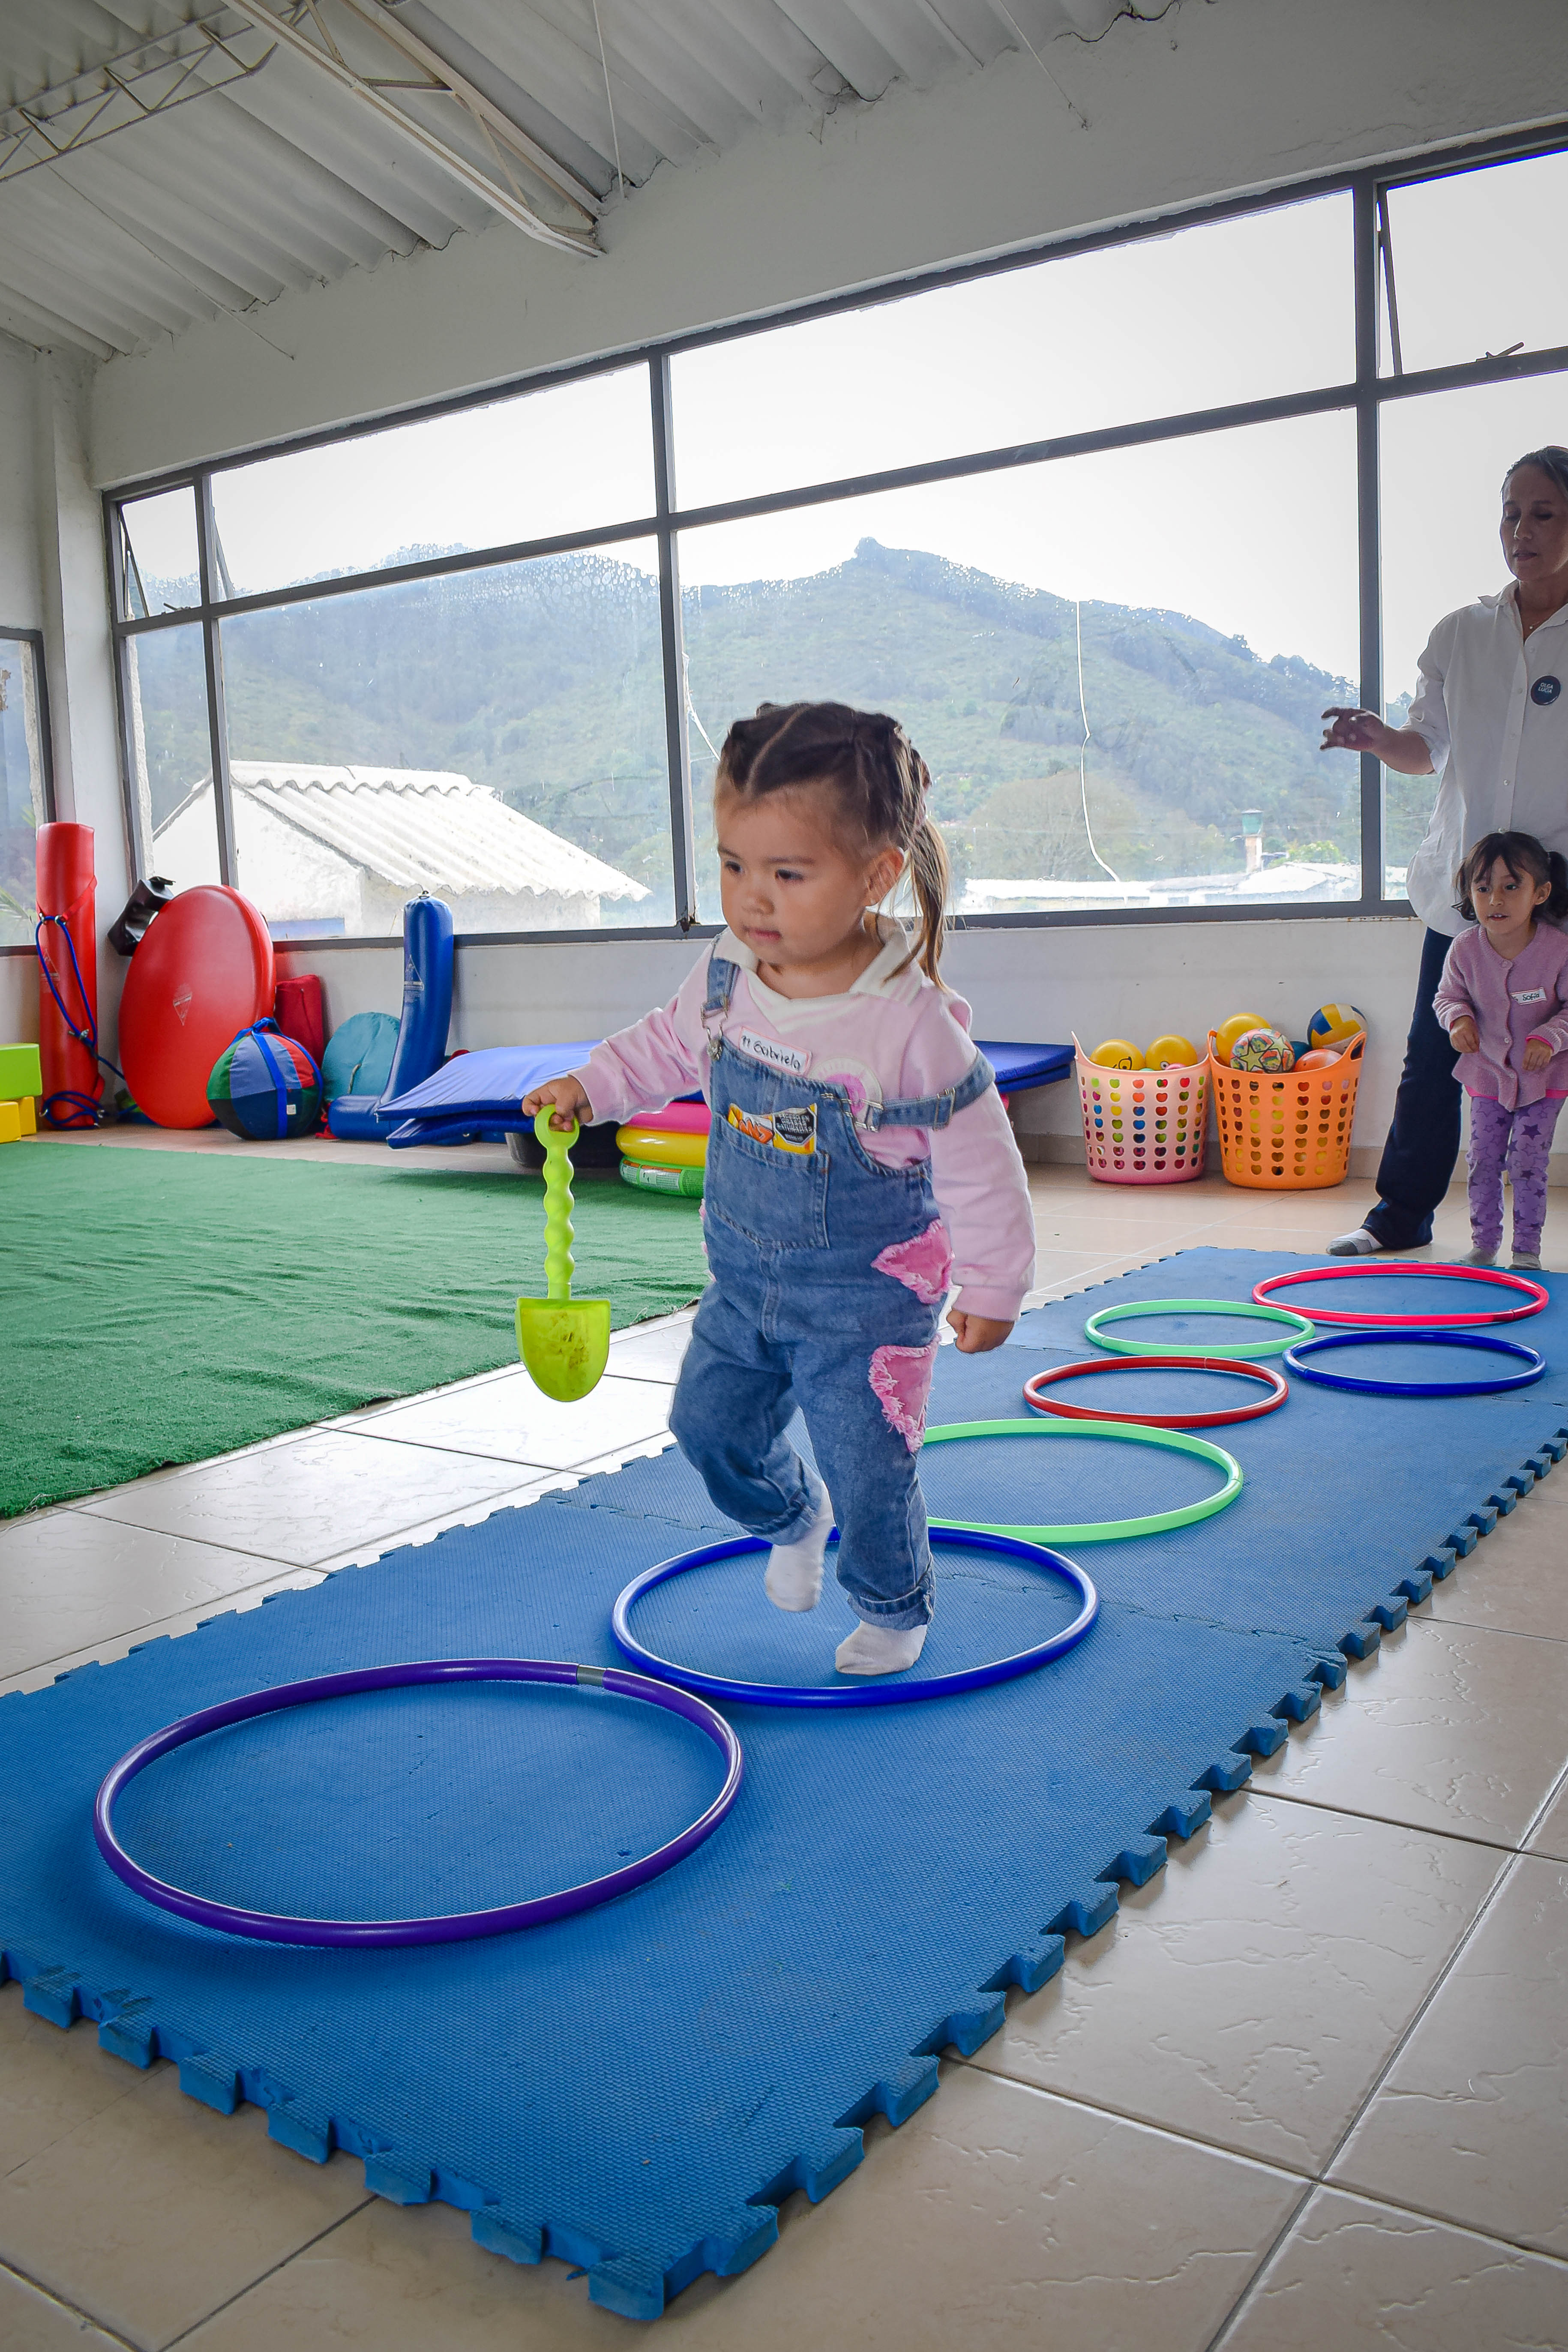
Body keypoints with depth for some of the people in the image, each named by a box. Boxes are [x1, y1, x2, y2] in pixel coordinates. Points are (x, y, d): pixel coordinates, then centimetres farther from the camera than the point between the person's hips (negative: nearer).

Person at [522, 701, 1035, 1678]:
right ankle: (794, 1519, 47)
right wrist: (588, 1087, 5)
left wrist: (991, 1287, -9)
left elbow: (980, 1165, -16)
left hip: (865, 1295, -5)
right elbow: (671, 1046, 14)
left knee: (867, 1469, 2)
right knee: (709, 1423, 14)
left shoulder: (912, 1022, -27)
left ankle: (894, 1610, 33)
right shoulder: (726, 975, -10)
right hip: (745, 1276, 6)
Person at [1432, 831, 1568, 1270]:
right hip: (1487, 1072, 3)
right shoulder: (1465, 949, -13)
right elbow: (1448, 995, 3)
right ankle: (1484, 1242, 20)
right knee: (1483, 1160, 6)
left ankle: (1527, 1249, 11)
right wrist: (1459, 1018, -18)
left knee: (1527, 1162, -2)